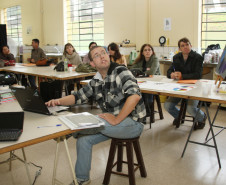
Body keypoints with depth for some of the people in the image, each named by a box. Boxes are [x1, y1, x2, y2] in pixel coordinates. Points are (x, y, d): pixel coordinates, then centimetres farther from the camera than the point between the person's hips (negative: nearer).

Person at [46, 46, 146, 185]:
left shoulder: (120, 72, -15)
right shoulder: (96, 82, 6)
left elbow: (135, 95, -29)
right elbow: (78, 96, 9)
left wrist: (116, 120, -25)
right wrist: (59, 101, -10)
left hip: (133, 122, -7)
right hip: (113, 123, 7)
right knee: (83, 139, 0)